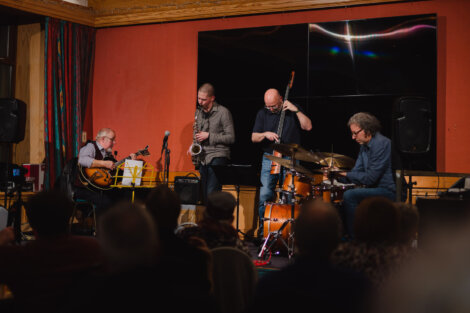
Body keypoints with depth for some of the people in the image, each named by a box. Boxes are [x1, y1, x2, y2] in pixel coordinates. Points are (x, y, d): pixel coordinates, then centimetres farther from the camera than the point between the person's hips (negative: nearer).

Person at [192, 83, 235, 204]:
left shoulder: (223, 112, -6)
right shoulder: (199, 112, 13)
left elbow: (231, 138, -9)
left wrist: (209, 136, -15)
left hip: (218, 157, -6)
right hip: (203, 157, 7)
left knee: (212, 193, -16)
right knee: (204, 194, 8)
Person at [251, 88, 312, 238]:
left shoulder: (293, 110, 5)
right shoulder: (262, 114, 8)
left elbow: (308, 126, -6)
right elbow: (254, 137, 7)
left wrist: (296, 110, -13)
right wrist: (265, 134, -13)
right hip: (269, 159, 1)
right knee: (265, 194, -9)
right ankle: (263, 229, 2)